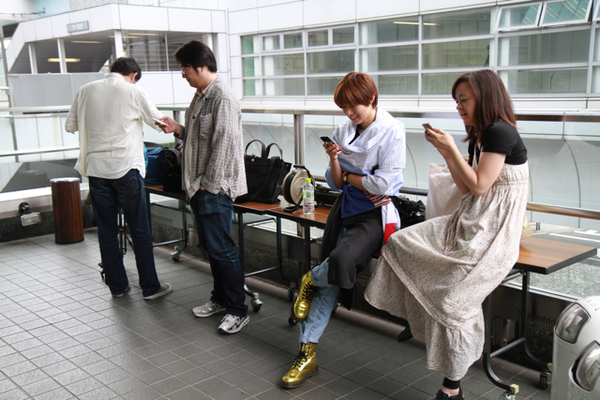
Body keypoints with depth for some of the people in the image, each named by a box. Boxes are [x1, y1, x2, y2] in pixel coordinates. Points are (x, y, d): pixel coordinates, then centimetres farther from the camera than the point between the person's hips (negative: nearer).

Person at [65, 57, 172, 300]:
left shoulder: (86, 91, 5)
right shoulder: (133, 92, -5)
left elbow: (70, 126, 12)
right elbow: (158, 122, 6)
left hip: (96, 168, 4)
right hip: (126, 168, -4)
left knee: (106, 231, 12)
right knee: (140, 232, 5)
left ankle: (117, 286, 21)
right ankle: (150, 287, 12)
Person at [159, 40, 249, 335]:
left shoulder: (223, 97, -15)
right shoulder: (200, 95, 15)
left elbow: (224, 142, -20)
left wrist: (209, 183, -19)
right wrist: (179, 129, 6)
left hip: (215, 188, -10)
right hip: (198, 185, 10)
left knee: (221, 248, -5)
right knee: (209, 245, 17)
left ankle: (238, 310, 6)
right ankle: (220, 299, 31)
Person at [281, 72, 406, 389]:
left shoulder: (391, 131, -8)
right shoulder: (343, 131, 9)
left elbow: (383, 184, -15)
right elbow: (336, 183, 11)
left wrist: (347, 177, -3)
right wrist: (334, 160, -8)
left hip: (375, 214, -5)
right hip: (345, 209, 5)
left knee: (341, 261, -31)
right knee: (329, 282, -1)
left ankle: (309, 281, 5)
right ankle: (307, 353, 7)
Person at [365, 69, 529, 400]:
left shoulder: (500, 132, -14)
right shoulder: (480, 136, 15)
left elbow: (479, 186, -19)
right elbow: (467, 190, 13)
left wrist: (451, 148, -14)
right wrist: (446, 153, 6)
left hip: (492, 232, -10)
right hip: (471, 223, 10)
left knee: (453, 298, -16)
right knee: (401, 242, 2)